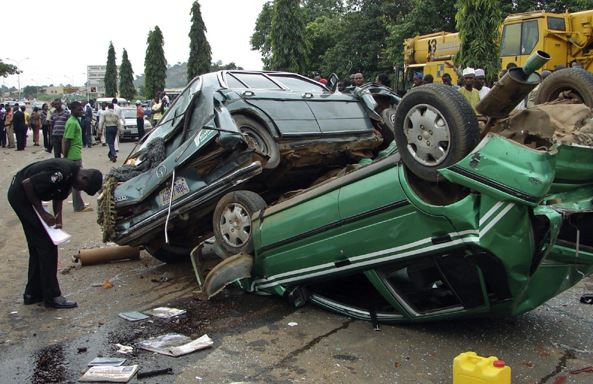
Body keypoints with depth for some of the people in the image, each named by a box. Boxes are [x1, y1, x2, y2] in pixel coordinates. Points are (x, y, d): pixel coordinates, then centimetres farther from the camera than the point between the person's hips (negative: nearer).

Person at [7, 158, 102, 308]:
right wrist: (43, 213, -19)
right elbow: (27, 183, -26)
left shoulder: (71, 176, 0)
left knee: (37, 245, 14)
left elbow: (59, 197, 10)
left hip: (27, 195, 10)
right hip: (20, 193, -10)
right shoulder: (62, 172, -29)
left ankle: (33, 293, 22)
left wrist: (58, 220, -7)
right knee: (47, 244, -8)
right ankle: (52, 296, -2)